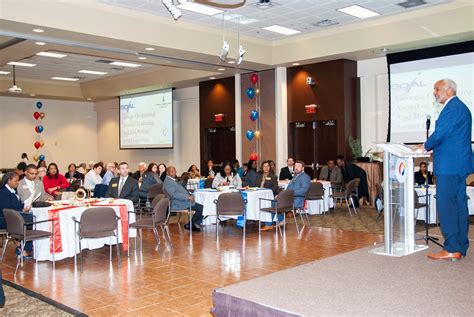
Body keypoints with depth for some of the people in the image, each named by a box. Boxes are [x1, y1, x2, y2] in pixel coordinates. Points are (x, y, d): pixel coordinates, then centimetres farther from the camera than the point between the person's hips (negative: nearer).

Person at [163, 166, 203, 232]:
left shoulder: (173, 180, 20)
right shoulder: (167, 182, -12)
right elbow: (173, 194, -24)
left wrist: (190, 195, 8)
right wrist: (187, 197, -28)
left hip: (184, 200, 10)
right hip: (178, 203, -10)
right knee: (201, 208, -15)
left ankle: (192, 225, 9)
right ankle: (190, 225, -1)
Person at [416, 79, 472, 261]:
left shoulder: (452, 108, -13)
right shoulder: (461, 107, 20)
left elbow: (440, 134, -19)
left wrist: (425, 146, -2)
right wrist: (432, 148, 12)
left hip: (449, 166, -11)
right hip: (460, 165, 11)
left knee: (446, 207, -7)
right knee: (459, 206, 11)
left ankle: (452, 249, -5)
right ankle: (460, 248, 17)